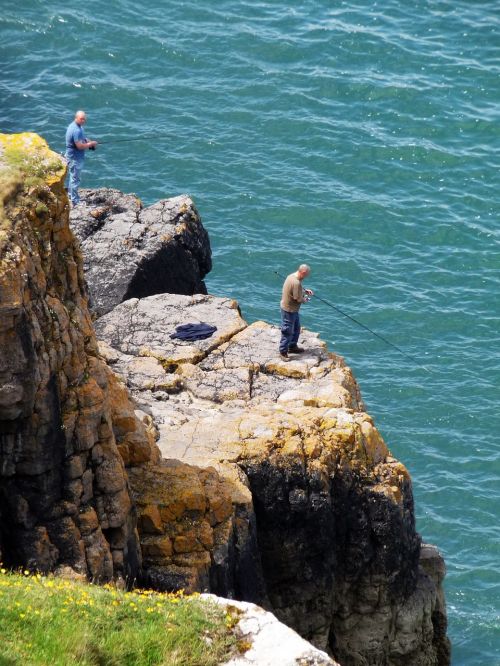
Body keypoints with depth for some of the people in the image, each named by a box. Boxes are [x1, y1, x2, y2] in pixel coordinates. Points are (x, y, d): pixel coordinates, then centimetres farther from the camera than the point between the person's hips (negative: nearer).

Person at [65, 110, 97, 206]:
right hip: (75, 158, -11)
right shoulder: (76, 130, -27)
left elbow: (81, 138, 22)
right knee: (75, 179, -3)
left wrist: (88, 141, 3)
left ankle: (70, 196, 37)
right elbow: (80, 146, -29)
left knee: (73, 176, 23)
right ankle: (75, 202, 4)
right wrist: (91, 144, -15)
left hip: (73, 156, 11)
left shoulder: (78, 127, 6)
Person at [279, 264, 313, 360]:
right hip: (289, 310, -10)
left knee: (296, 328, 24)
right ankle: (283, 352, 12)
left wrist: (305, 291, 7)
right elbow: (298, 299, -26)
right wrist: (305, 299, -5)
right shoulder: (296, 283, -30)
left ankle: (292, 346, 38)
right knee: (287, 331, 1)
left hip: (293, 309, 10)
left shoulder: (292, 276, 1)